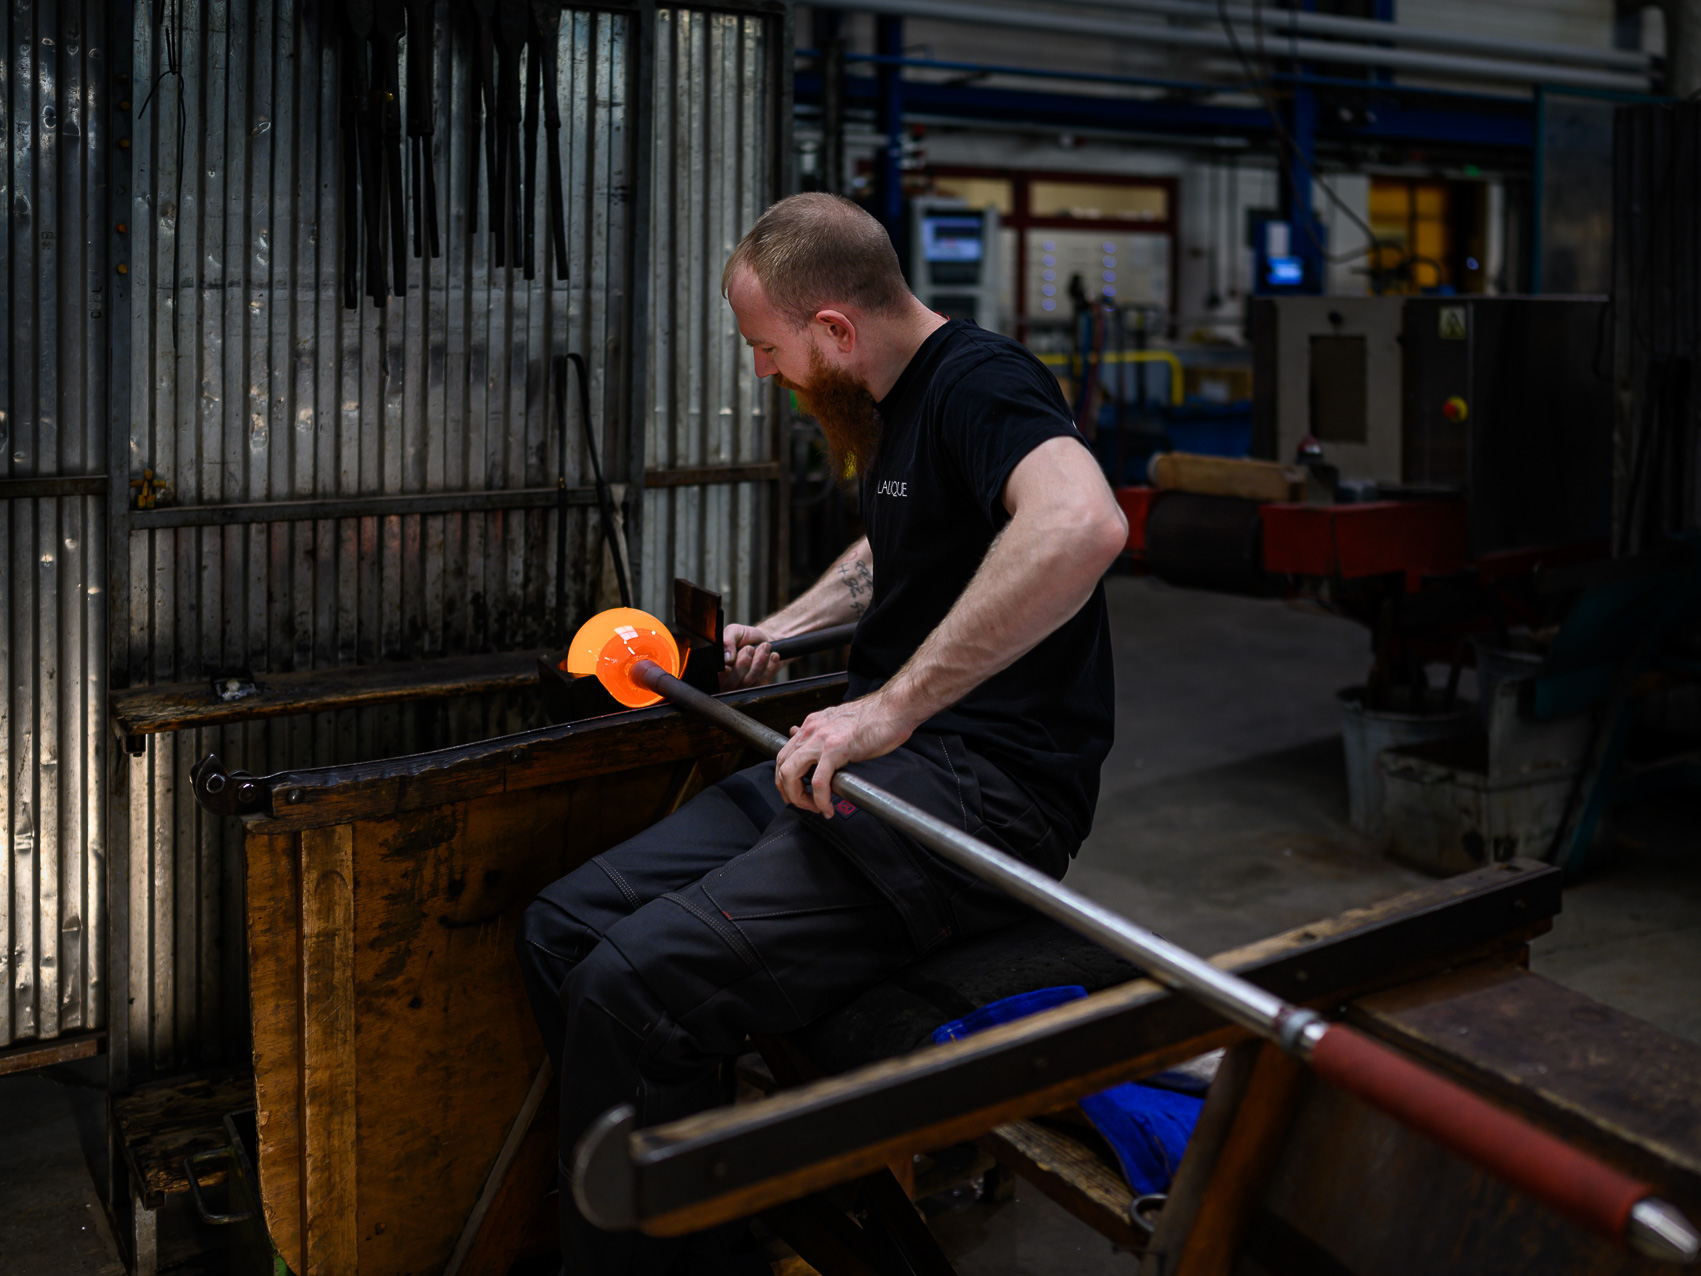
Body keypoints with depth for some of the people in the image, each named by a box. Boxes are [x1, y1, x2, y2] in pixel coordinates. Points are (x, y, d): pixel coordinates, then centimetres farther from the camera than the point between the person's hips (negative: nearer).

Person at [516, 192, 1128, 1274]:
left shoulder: (982, 383, -14)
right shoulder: (900, 402, 17)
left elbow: (1084, 522, -37)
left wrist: (892, 705, -36)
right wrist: (783, 629, 28)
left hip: (981, 790, -10)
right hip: (874, 765, 10)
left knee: (635, 989, -24)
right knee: (563, 931, 2)